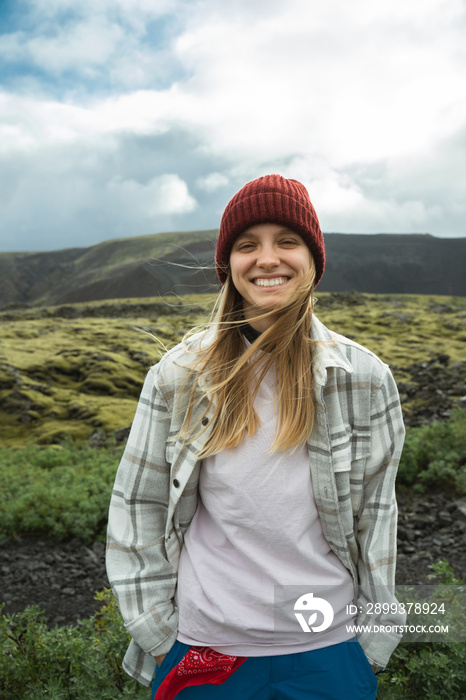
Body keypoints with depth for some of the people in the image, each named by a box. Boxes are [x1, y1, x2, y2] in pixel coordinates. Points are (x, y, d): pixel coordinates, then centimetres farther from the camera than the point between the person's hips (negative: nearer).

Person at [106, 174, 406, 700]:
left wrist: (371, 640, 3)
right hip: (201, 650, 0)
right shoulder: (178, 376, -7)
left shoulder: (364, 377, -7)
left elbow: (376, 513, 0)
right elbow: (138, 507, -1)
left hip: (328, 651, 1)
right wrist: (158, 637, -1)